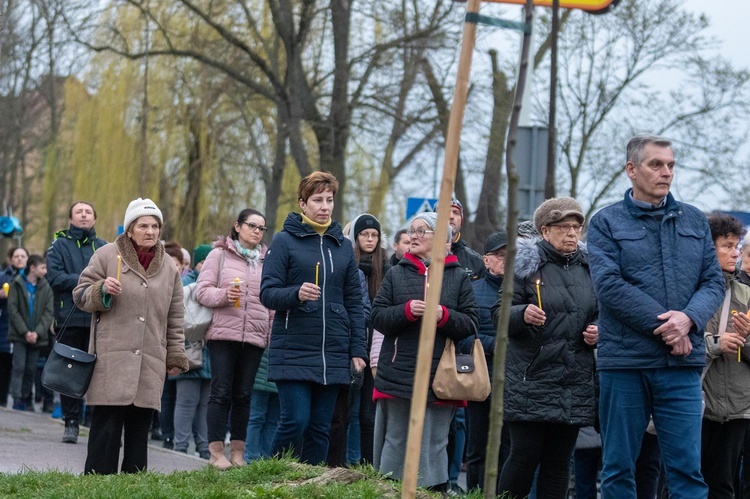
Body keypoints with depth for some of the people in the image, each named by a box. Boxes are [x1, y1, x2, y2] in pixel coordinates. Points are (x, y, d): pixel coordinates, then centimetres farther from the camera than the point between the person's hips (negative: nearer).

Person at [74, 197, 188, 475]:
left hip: (151, 361, 4)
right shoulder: (107, 255, 5)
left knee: (140, 426, 2)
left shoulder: (169, 267, 16)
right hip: (111, 356, -3)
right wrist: (102, 291, -13)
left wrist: (176, 356, 15)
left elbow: (175, 319, 19)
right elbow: (81, 294, 7)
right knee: (107, 425, -9)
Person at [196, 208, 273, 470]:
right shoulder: (219, 255, 5)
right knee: (221, 393, -4)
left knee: (243, 396, 6)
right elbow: (203, 290, 0)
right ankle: (216, 452, -2)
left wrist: (274, 333, 11)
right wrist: (224, 295, -20)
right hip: (223, 333, -3)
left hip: (255, 337, 4)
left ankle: (237, 451, 11)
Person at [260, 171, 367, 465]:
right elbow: (267, 293, -5)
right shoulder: (285, 240, 0)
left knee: (321, 427, 6)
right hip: (293, 351, -4)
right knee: (295, 421, -12)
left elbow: (354, 302, 15)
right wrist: (296, 294, -25)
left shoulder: (342, 245, 13)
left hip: (334, 355, 4)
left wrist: (358, 350, 8)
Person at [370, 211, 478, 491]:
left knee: (435, 444, 5)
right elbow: (377, 317, 1)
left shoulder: (458, 277, 6)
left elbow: (471, 323, 0)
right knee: (397, 442, 4)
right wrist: (406, 311, -17)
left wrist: (444, 315, -18)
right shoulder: (397, 274, 8)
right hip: (399, 376, 1)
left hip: (440, 378, 0)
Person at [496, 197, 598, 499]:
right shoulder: (526, 263, 0)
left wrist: (598, 331, 1)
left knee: (558, 461, 5)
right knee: (525, 455, -8)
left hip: (575, 382, 4)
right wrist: (522, 314, -24)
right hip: (531, 380, -4)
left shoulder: (589, 267, 13)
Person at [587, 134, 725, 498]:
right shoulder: (606, 223, 3)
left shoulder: (694, 221, 14)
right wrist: (663, 324, -15)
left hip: (682, 363, 2)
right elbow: (609, 285, -9)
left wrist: (688, 319, -13)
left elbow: (714, 281, 8)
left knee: (687, 468, -2)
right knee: (617, 469, 4)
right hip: (624, 360, -2)